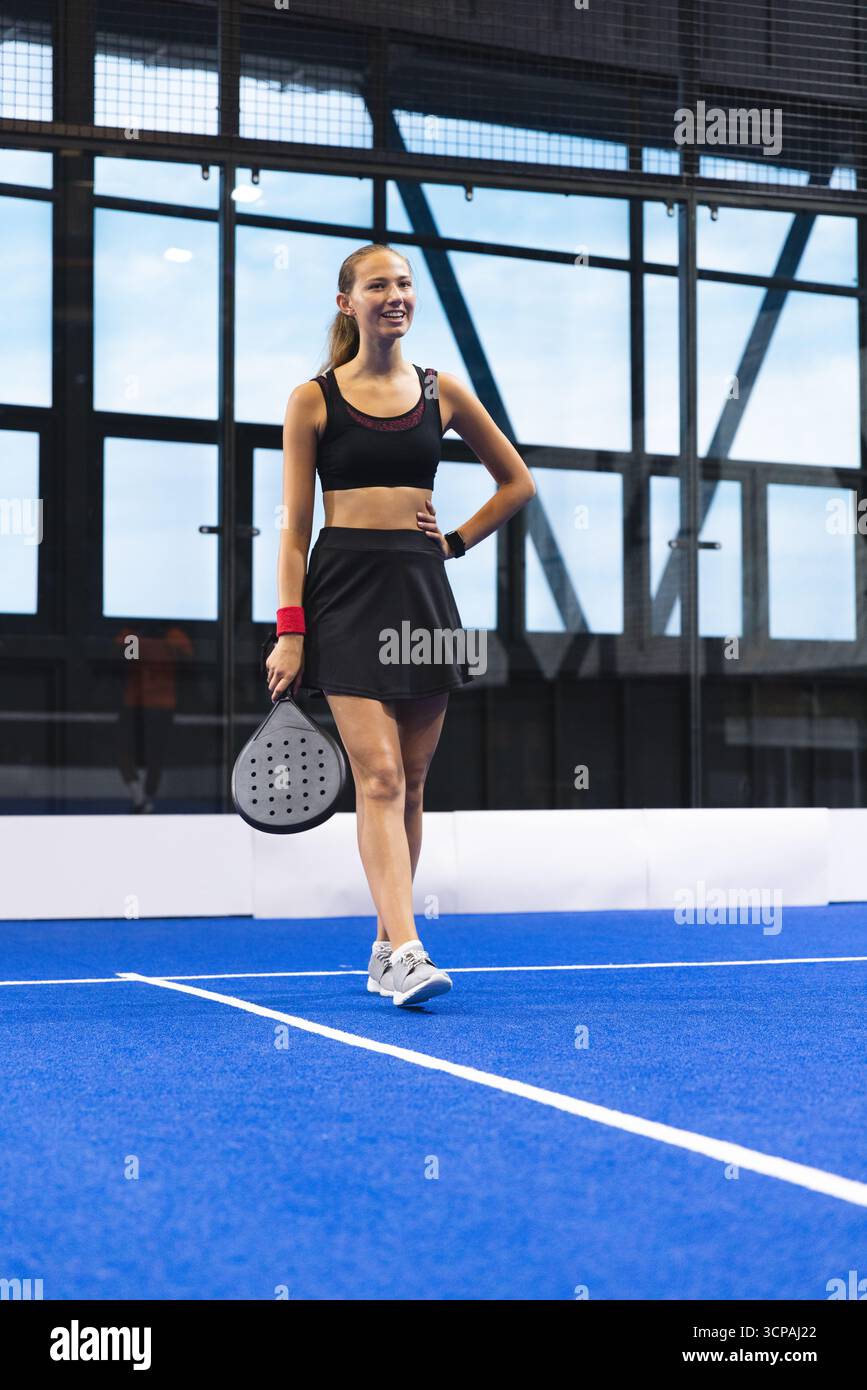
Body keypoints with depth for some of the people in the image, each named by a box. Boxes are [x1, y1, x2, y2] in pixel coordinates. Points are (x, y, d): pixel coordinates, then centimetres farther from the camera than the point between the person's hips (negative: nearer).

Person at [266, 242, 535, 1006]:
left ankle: (386, 947, 16)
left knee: (409, 781, 6)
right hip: (346, 590, -3)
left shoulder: (443, 391, 9)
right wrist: (290, 631, -8)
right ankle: (405, 950, -18)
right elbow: (295, 527, -1)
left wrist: (458, 541, 9)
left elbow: (518, 482, 20)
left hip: (422, 589, 3)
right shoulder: (313, 399, 1)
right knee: (379, 777, -13)